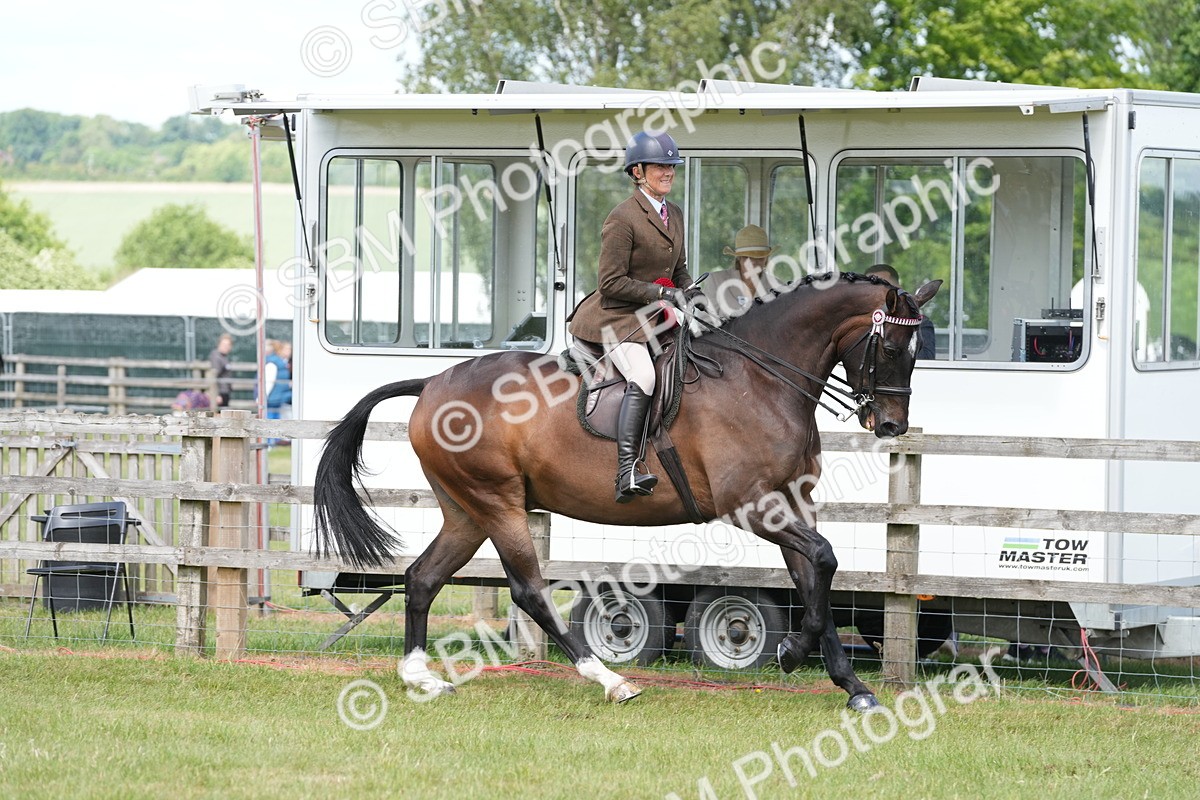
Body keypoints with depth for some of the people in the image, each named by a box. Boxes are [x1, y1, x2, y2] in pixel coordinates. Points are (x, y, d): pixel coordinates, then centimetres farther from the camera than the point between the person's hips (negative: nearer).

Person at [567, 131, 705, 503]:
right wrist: (662, 293, -18)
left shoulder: (675, 214, 13)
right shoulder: (622, 218, -13)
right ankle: (627, 475, -37)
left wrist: (690, 293, 2)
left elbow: (679, 270, 23)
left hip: (654, 316, 9)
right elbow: (612, 283, -15)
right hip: (617, 315, -9)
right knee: (642, 378, -29)